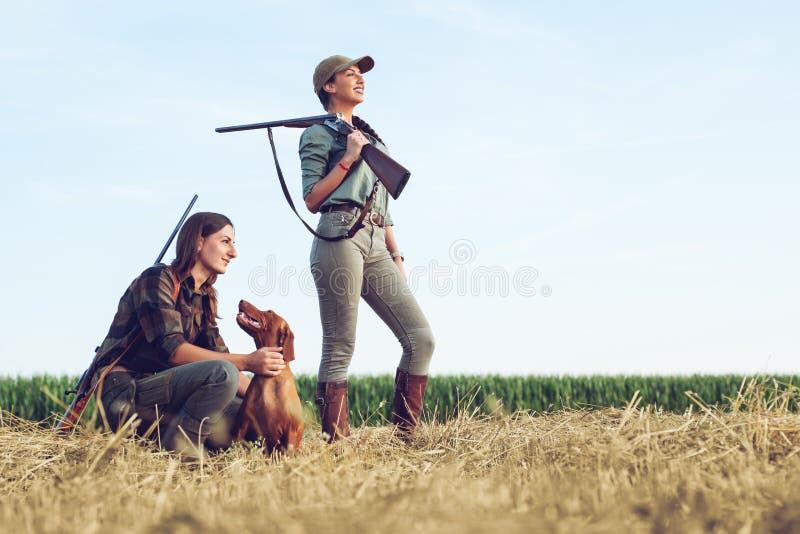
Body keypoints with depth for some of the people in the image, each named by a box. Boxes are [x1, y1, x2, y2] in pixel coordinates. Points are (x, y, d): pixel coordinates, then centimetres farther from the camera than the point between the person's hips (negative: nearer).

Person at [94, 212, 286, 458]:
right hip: (125, 395, -8)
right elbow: (172, 350, -20)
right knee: (221, 373, -30)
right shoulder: (157, 279, -8)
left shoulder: (204, 299, 18)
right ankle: (178, 447, -17)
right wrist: (246, 362, -26)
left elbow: (219, 356, 13)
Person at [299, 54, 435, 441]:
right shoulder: (318, 134, 8)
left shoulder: (370, 137, 28)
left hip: (376, 245, 7)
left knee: (420, 337, -4)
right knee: (340, 348, -8)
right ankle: (336, 442, -5)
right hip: (340, 236, -7)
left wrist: (396, 257, 20)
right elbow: (312, 199, -3)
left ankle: (404, 434, 0)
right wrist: (348, 158, -7)